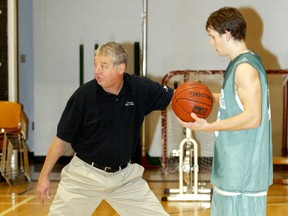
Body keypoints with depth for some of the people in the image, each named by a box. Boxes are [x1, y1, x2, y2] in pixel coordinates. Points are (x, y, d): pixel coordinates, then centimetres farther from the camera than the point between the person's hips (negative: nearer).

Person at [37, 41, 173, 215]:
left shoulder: (140, 88, -9)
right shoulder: (84, 95, -15)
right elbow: (62, 138, -6)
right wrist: (44, 175, -4)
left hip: (125, 175, 2)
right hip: (85, 174, -2)